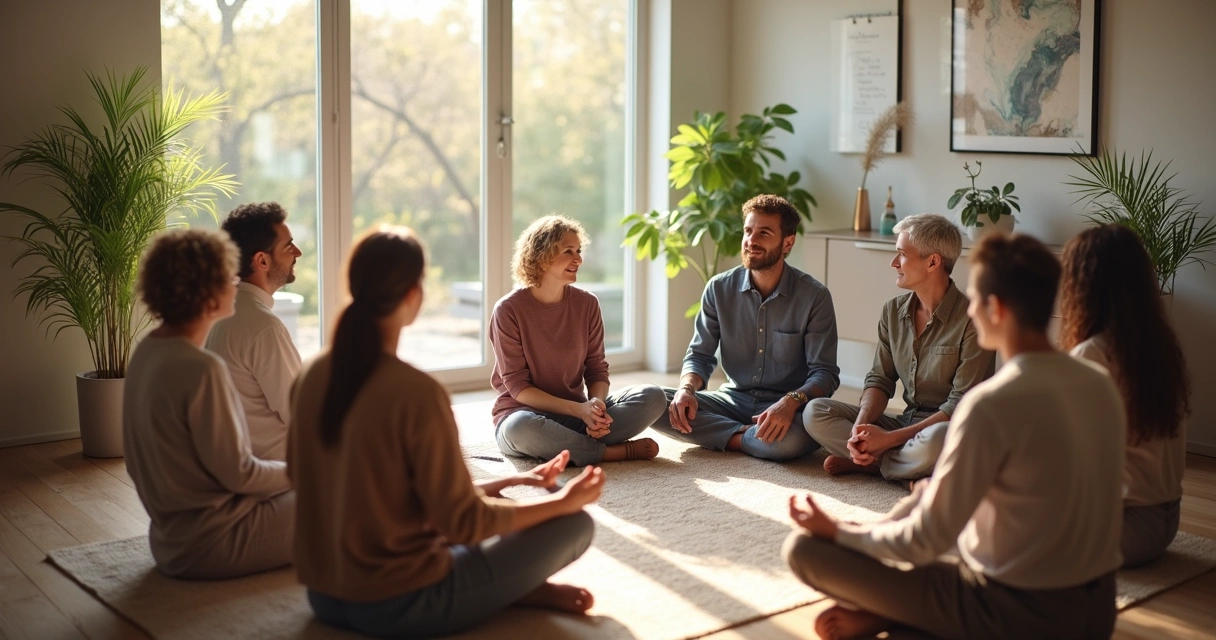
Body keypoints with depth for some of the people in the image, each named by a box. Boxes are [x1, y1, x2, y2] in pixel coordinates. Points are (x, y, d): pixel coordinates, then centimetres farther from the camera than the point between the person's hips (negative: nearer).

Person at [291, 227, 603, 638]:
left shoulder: (311, 377, -2)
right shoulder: (417, 393, -24)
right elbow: (463, 522, -18)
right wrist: (560, 501, -4)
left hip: (325, 597, 8)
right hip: (400, 607, -7)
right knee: (575, 525, 1)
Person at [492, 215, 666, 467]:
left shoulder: (587, 304, 1)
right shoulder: (509, 310, -11)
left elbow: (597, 369, 4)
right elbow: (517, 386, -13)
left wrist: (596, 404, -20)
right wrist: (579, 410, -22)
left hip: (577, 411, 4)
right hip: (525, 412, -4)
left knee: (653, 397, -15)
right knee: (520, 428, -41)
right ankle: (616, 452, -22)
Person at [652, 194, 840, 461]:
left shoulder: (814, 296, -8)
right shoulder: (719, 288, 0)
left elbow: (824, 372, -10)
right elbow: (699, 355, 5)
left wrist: (792, 401, -32)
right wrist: (686, 389, -19)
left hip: (784, 408, -3)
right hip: (732, 399, 3)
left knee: (793, 438, -39)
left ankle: (732, 437, -9)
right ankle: (745, 437, -14)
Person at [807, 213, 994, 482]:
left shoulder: (972, 321, -15)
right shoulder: (893, 311, 6)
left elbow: (962, 405, -17)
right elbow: (880, 379, 6)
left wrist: (889, 438, -21)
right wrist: (861, 426, -16)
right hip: (907, 424, 6)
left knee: (935, 440, -41)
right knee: (816, 411, -10)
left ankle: (869, 462, -12)